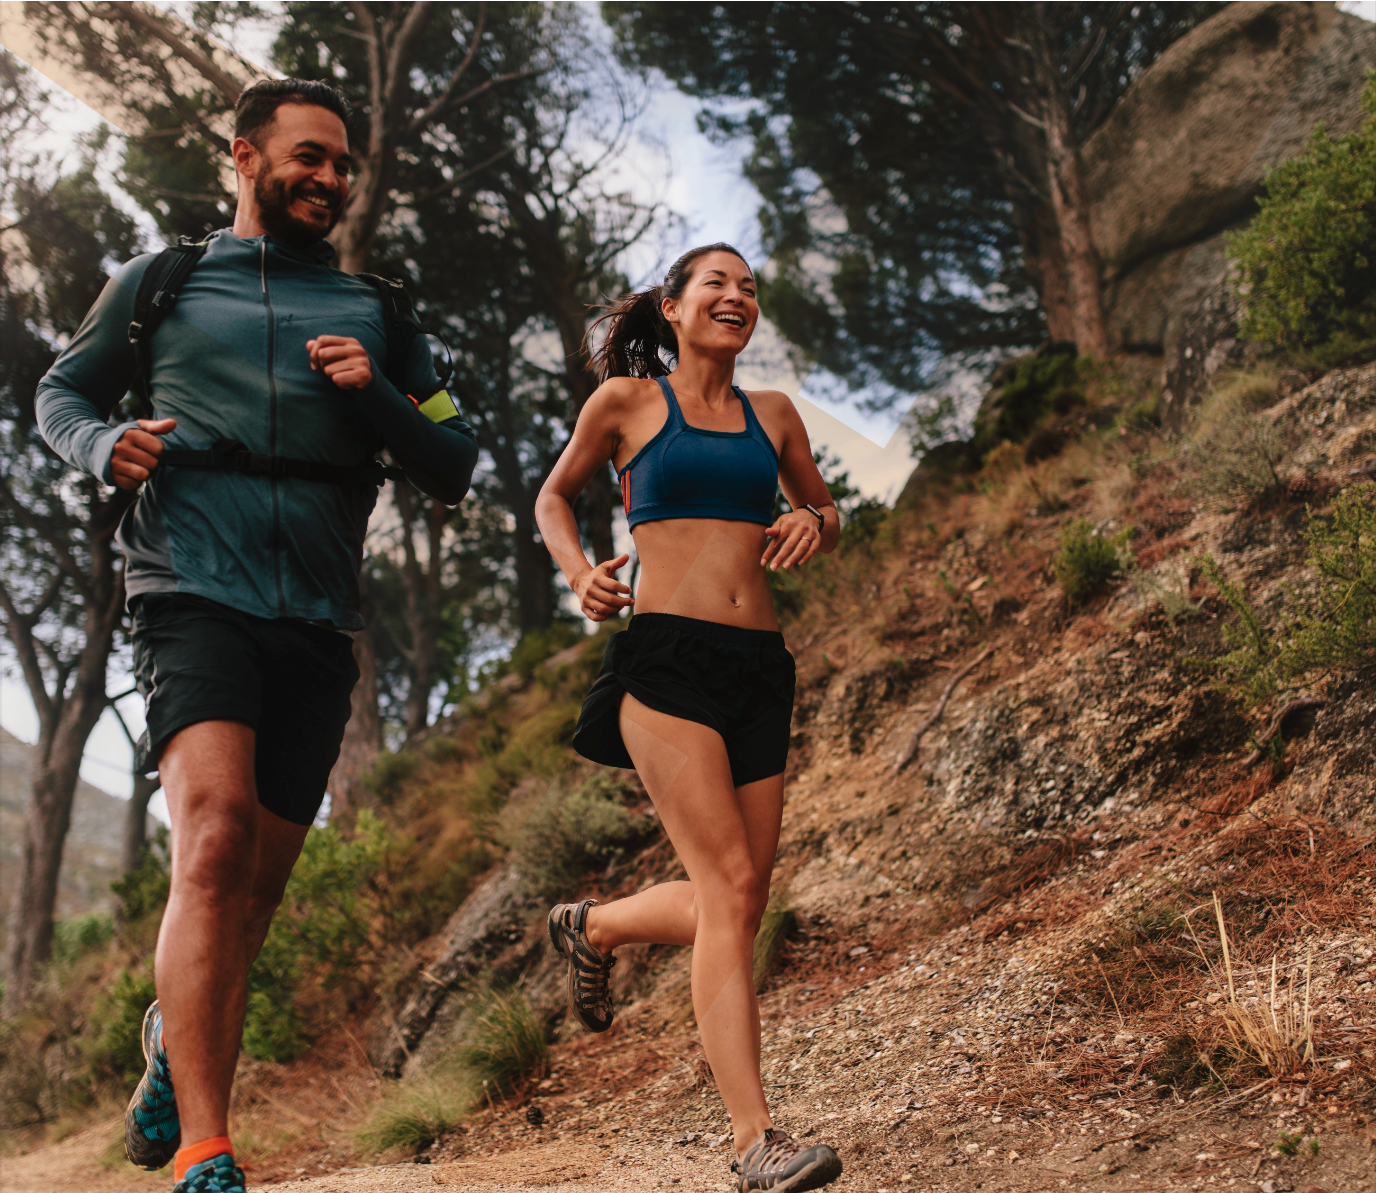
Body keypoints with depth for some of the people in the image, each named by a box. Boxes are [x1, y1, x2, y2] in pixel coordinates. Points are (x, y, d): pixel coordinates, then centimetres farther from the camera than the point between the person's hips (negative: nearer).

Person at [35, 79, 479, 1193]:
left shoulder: (373, 314, 18)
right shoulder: (157, 285, 14)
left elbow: (456, 469, 16)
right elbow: (62, 393, 23)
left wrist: (381, 397, -4)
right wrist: (103, 447, -1)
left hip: (318, 624, 3)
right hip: (195, 592, -3)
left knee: (255, 888, 9)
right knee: (216, 834, -25)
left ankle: (175, 1043, 39)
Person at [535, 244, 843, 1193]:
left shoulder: (772, 414, 15)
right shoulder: (628, 401, 6)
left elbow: (825, 513, 27)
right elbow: (556, 495, 18)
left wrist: (815, 524, 2)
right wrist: (579, 572, -1)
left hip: (758, 668, 5)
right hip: (669, 658, -5)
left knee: (738, 903, 6)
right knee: (729, 887, -15)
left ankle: (594, 928, 37)